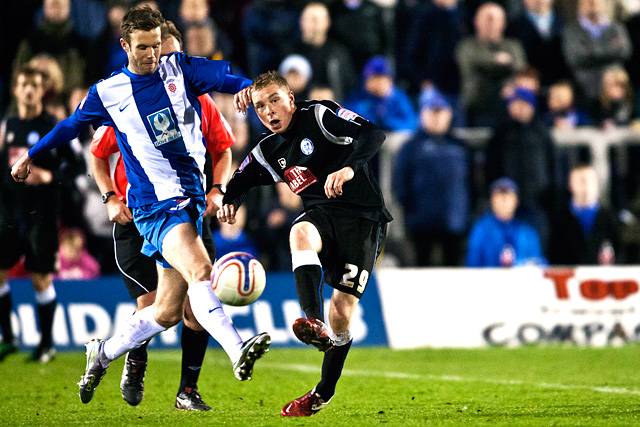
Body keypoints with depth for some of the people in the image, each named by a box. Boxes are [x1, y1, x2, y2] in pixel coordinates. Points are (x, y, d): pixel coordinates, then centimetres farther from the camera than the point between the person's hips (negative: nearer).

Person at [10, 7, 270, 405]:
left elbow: (225, 77, -7)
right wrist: (30, 155, 35)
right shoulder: (108, 93, 5)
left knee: (167, 312, 7)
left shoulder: (180, 69, 9)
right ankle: (239, 352, -40)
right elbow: (70, 126, 22)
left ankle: (103, 353, 28)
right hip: (155, 203, -4)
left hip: (191, 197, 4)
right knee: (200, 270, -30)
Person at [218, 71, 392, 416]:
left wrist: (349, 168, -36)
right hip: (321, 215, 4)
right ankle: (314, 325, -48)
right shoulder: (267, 152, 10)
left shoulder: (320, 116, -9)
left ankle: (324, 393, 7)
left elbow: (373, 135, -19)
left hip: (362, 216, -4)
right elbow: (241, 180, 25)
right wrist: (229, 201, 1)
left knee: (342, 308, -10)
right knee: (300, 234, -35)